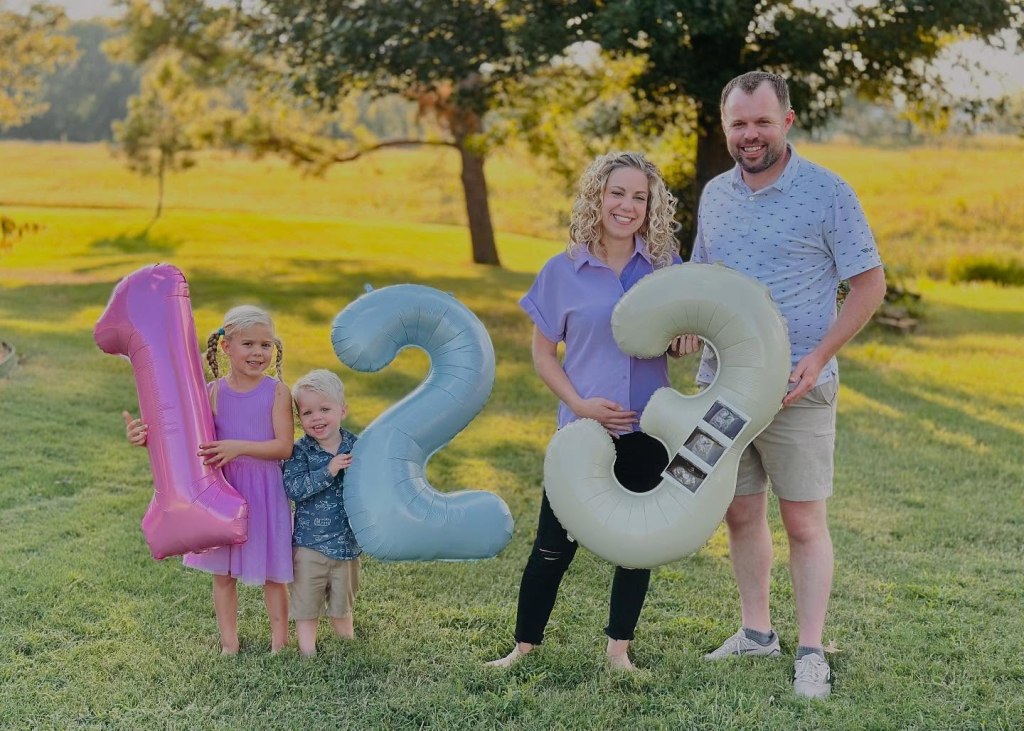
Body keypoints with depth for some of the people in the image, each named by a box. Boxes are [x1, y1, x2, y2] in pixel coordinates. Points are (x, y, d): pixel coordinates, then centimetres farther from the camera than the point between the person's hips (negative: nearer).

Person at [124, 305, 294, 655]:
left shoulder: (277, 392, -8)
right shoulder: (213, 392, -3)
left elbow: (284, 447, -14)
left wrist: (240, 447, -27)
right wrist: (148, 436, -17)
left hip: (265, 491, -2)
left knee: (273, 572, 9)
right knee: (223, 573, 11)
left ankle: (279, 640, 26)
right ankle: (229, 644, 26)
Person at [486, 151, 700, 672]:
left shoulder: (665, 267, 2)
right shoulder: (563, 271, -3)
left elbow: (682, 340, 13)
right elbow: (543, 353, 1)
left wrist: (687, 339, -11)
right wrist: (579, 404, -12)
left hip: (648, 430, 2)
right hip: (583, 429, -2)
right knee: (554, 545, 1)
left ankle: (619, 648, 25)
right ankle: (524, 647, 17)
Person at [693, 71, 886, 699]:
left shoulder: (827, 193, -8)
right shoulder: (715, 194, 8)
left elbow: (870, 284, -6)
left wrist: (818, 358, -16)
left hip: (796, 388, -5)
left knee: (804, 521, -1)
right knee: (741, 514, 12)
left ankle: (812, 653, 7)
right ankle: (756, 632, 26)